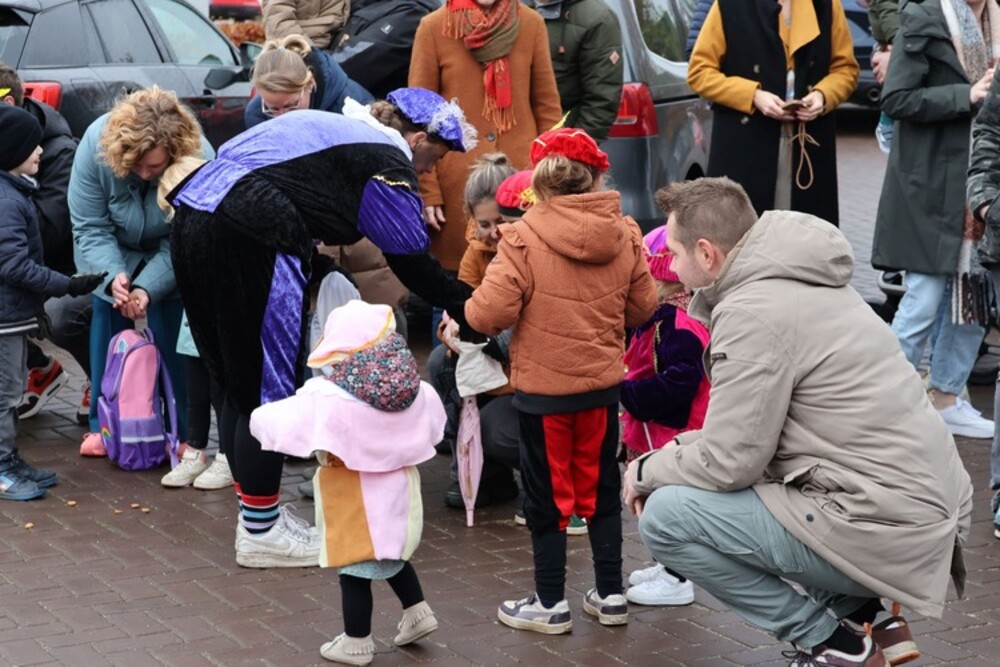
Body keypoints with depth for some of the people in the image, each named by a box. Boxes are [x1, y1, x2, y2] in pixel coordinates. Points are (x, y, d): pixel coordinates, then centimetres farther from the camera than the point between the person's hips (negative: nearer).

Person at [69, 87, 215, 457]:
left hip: (167, 255, -2)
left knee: (172, 336, -9)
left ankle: (184, 434, 0)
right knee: (106, 321, 0)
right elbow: (90, 227, -22)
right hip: (112, 253, 2)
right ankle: (103, 426, 12)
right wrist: (114, 275, -38)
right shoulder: (96, 144, -31)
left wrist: (147, 288, -38)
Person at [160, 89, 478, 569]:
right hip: (246, 238, -10)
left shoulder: (330, 125, 27)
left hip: (192, 219, 10)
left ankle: (258, 512, 28)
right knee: (270, 386, 3)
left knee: (239, 384, 18)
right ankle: (261, 533, 12)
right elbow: (414, 265, 5)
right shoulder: (388, 162, 1)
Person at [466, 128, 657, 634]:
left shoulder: (524, 240, -19)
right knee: (600, 489, 17)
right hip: (604, 384, 4)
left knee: (547, 494, 9)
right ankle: (610, 596, 24)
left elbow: (490, 314, -22)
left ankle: (551, 604, 18)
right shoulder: (625, 236, -5)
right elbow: (642, 307, 4)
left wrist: (470, 311, 1)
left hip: (542, 389, -4)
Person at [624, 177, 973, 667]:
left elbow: (729, 462, -14)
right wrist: (674, 452, 12)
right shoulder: (803, 280, 13)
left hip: (885, 529, -10)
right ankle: (861, 614, 18)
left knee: (665, 516, -10)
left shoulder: (752, 313, -17)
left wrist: (647, 470, 3)